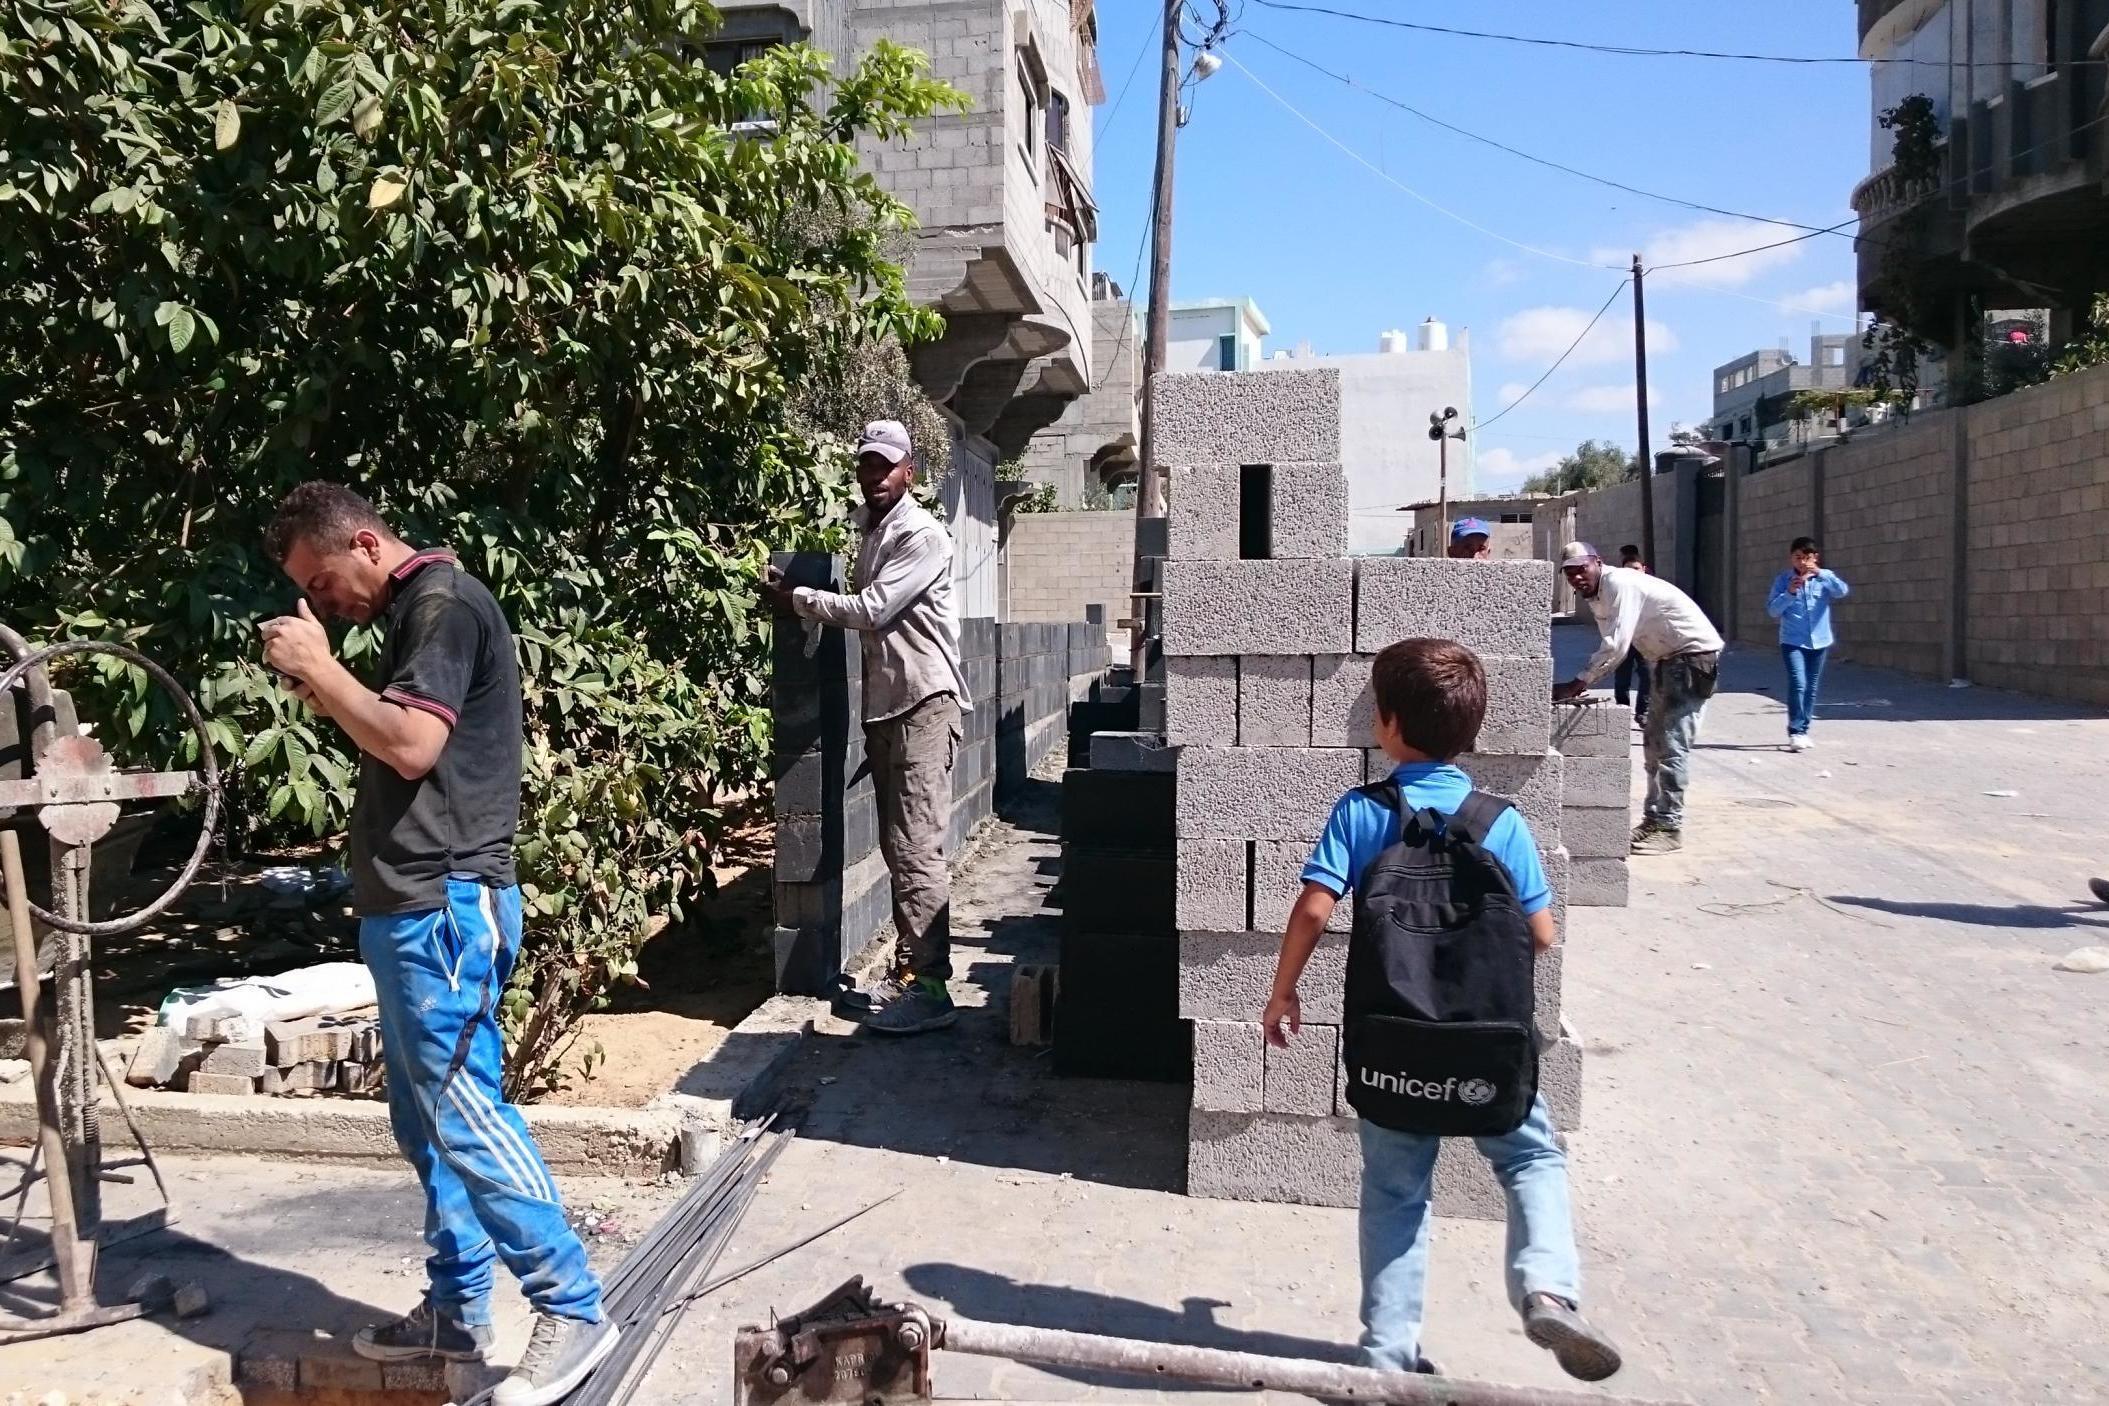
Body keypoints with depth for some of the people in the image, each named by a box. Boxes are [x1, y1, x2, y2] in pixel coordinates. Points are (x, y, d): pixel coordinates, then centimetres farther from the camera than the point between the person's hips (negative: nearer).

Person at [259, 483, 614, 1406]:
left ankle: (573, 1311, 0)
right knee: (426, 1122, 15)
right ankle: (457, 1311, 25)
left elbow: (413, 744, -22)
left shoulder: (442, 603, -11)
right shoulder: (416, 613, 20)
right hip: (411, 906, 11)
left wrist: (319, 667, -12)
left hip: (443, 905, -10)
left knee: (465, 1116, -8)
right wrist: (329, 699, 8)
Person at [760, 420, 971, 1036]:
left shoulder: (922, 535, -10)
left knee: (917, 848, -12)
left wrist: (795, 598, -6)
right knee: (897, 848, 11)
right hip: (883, 705, 9)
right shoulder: (870, 533, 17)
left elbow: (870, 611, -15)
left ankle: (929, 986, -10)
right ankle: (908, 968, 18)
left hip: (923, 703, -9)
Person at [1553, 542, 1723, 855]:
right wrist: (1584, 682, -3)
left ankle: (1670, 828, -9)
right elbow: (1611, 647, 11)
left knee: (1672, 744, -12)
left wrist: (1576, 684, -27)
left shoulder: (1620, 584, -23)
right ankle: (1654, 818, 19)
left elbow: (1617, 645, -30)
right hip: (1668, 660, 10)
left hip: (1695, 655, -10)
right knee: (1654, 743, 12)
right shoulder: (1596, 595, 7)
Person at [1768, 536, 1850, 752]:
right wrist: (1789, 593, -20)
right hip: (1792, 642, -3)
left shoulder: (1824, 577, 2)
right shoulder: (1783, 580, -1)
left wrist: (1820, 573, -27)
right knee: (1798, 684, -16)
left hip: (1819, 641, 3)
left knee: (1811, 688, 10)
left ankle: (1803, 730, 22)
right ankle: (1795, 732, -13)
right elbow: (1772, 610, -6)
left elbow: (1843, 591, -17)